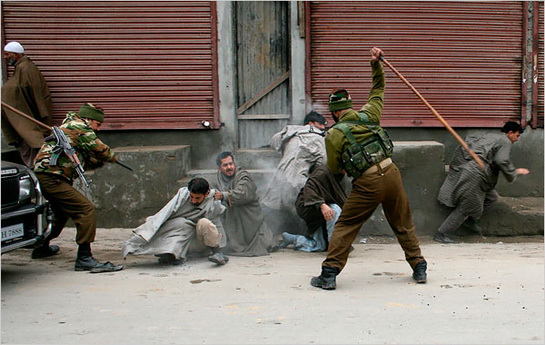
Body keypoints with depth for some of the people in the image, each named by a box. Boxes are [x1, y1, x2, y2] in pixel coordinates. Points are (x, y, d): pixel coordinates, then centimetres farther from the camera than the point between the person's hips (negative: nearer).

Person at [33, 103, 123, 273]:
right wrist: (112, 157, 16)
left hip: (43, 176, 11)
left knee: (62, 211, 30)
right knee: (86, 210, -16)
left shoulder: (68, 126, 28)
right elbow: (101, 150, -3)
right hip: (52, 177, -11)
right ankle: (84, 258, -20)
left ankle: (42, 247, 45)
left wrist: (99, 162, 12)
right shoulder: (80, 127, -3)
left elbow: (82, 162, 26)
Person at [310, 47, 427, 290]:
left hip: (367, 184, -4)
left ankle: (329, 274, 1)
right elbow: (378, 90, 26)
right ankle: (419, 268, 21)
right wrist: (377, 64, 23)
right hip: (391, 173, 4)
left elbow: (334, 169, 5)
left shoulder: (333, 135, -3)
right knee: (404, 224, 16)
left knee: (345, 227, 4)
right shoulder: (368, 115, 7)